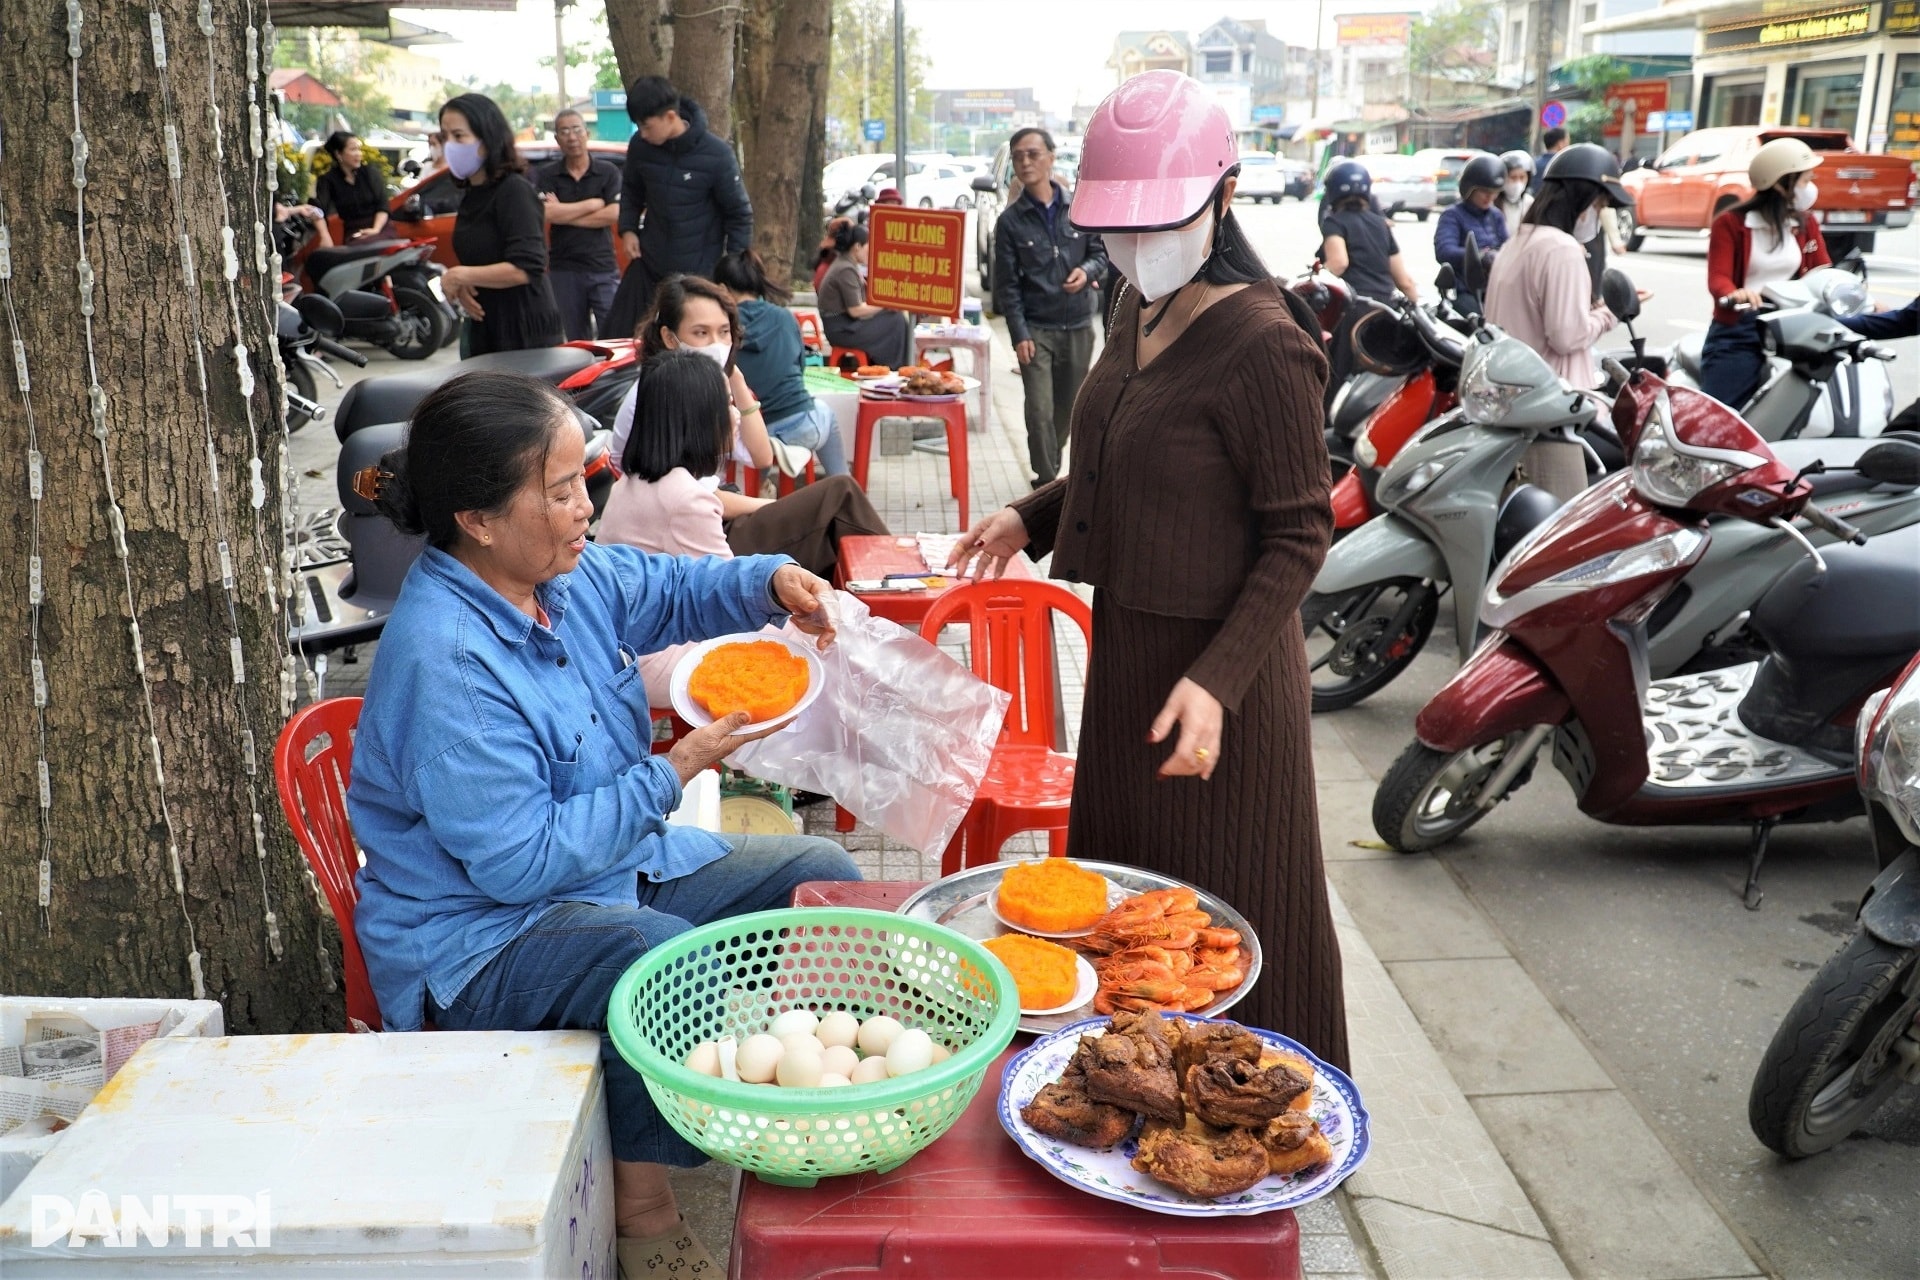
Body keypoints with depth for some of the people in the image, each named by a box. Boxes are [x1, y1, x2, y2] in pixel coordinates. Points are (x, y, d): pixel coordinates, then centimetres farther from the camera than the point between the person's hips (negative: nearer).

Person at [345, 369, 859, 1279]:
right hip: (481, 939, -9)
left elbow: (670, 590, 16)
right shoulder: (445, 664, -29)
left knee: (822, 876, 5)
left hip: (617, 863, 9)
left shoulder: (569, 575, -4)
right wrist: (673, 775, -23)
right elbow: (520, 861, -28)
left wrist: (770, 582, -4)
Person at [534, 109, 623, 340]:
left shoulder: (608, 172, 4)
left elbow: (613, 214, -9)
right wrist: (593, 203, -6)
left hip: (604, 270, -1)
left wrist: (565, 213, -8)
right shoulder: (545, 175, 5)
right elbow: (547, 213, -11)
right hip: (563, 271, 1)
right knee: (574, 342, 7)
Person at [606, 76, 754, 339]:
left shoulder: (716, 155, -17)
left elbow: (739, 214, -7)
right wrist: (627, 229, 3)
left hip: (699, 272, -4)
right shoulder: (640, 146, -5)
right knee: (618, 335, 8)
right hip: (647, 264, 5)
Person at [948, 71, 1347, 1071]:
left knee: (1221, 912, 6)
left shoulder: (1261, 344, -21)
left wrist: (1216, 680, -26)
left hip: (1214, 656, -9)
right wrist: (1032, 516, 10)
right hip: (1125, 642, 9)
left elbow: (1299, 534, -19)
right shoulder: (1139, 306, 6)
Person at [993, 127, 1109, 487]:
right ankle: (1046, 481, 4)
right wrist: (1019, 335, -11)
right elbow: (1007, 284, -3)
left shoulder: (1079, 208, 2)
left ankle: (1051, 464, 32)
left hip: (1078, 325, 2)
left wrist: (1087, 271, -14)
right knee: (1040, 411, -7)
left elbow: (1101, 251, 10)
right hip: (1035, 329, -2)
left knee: (1068, 407, 12)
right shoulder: (1010, 221, -2)